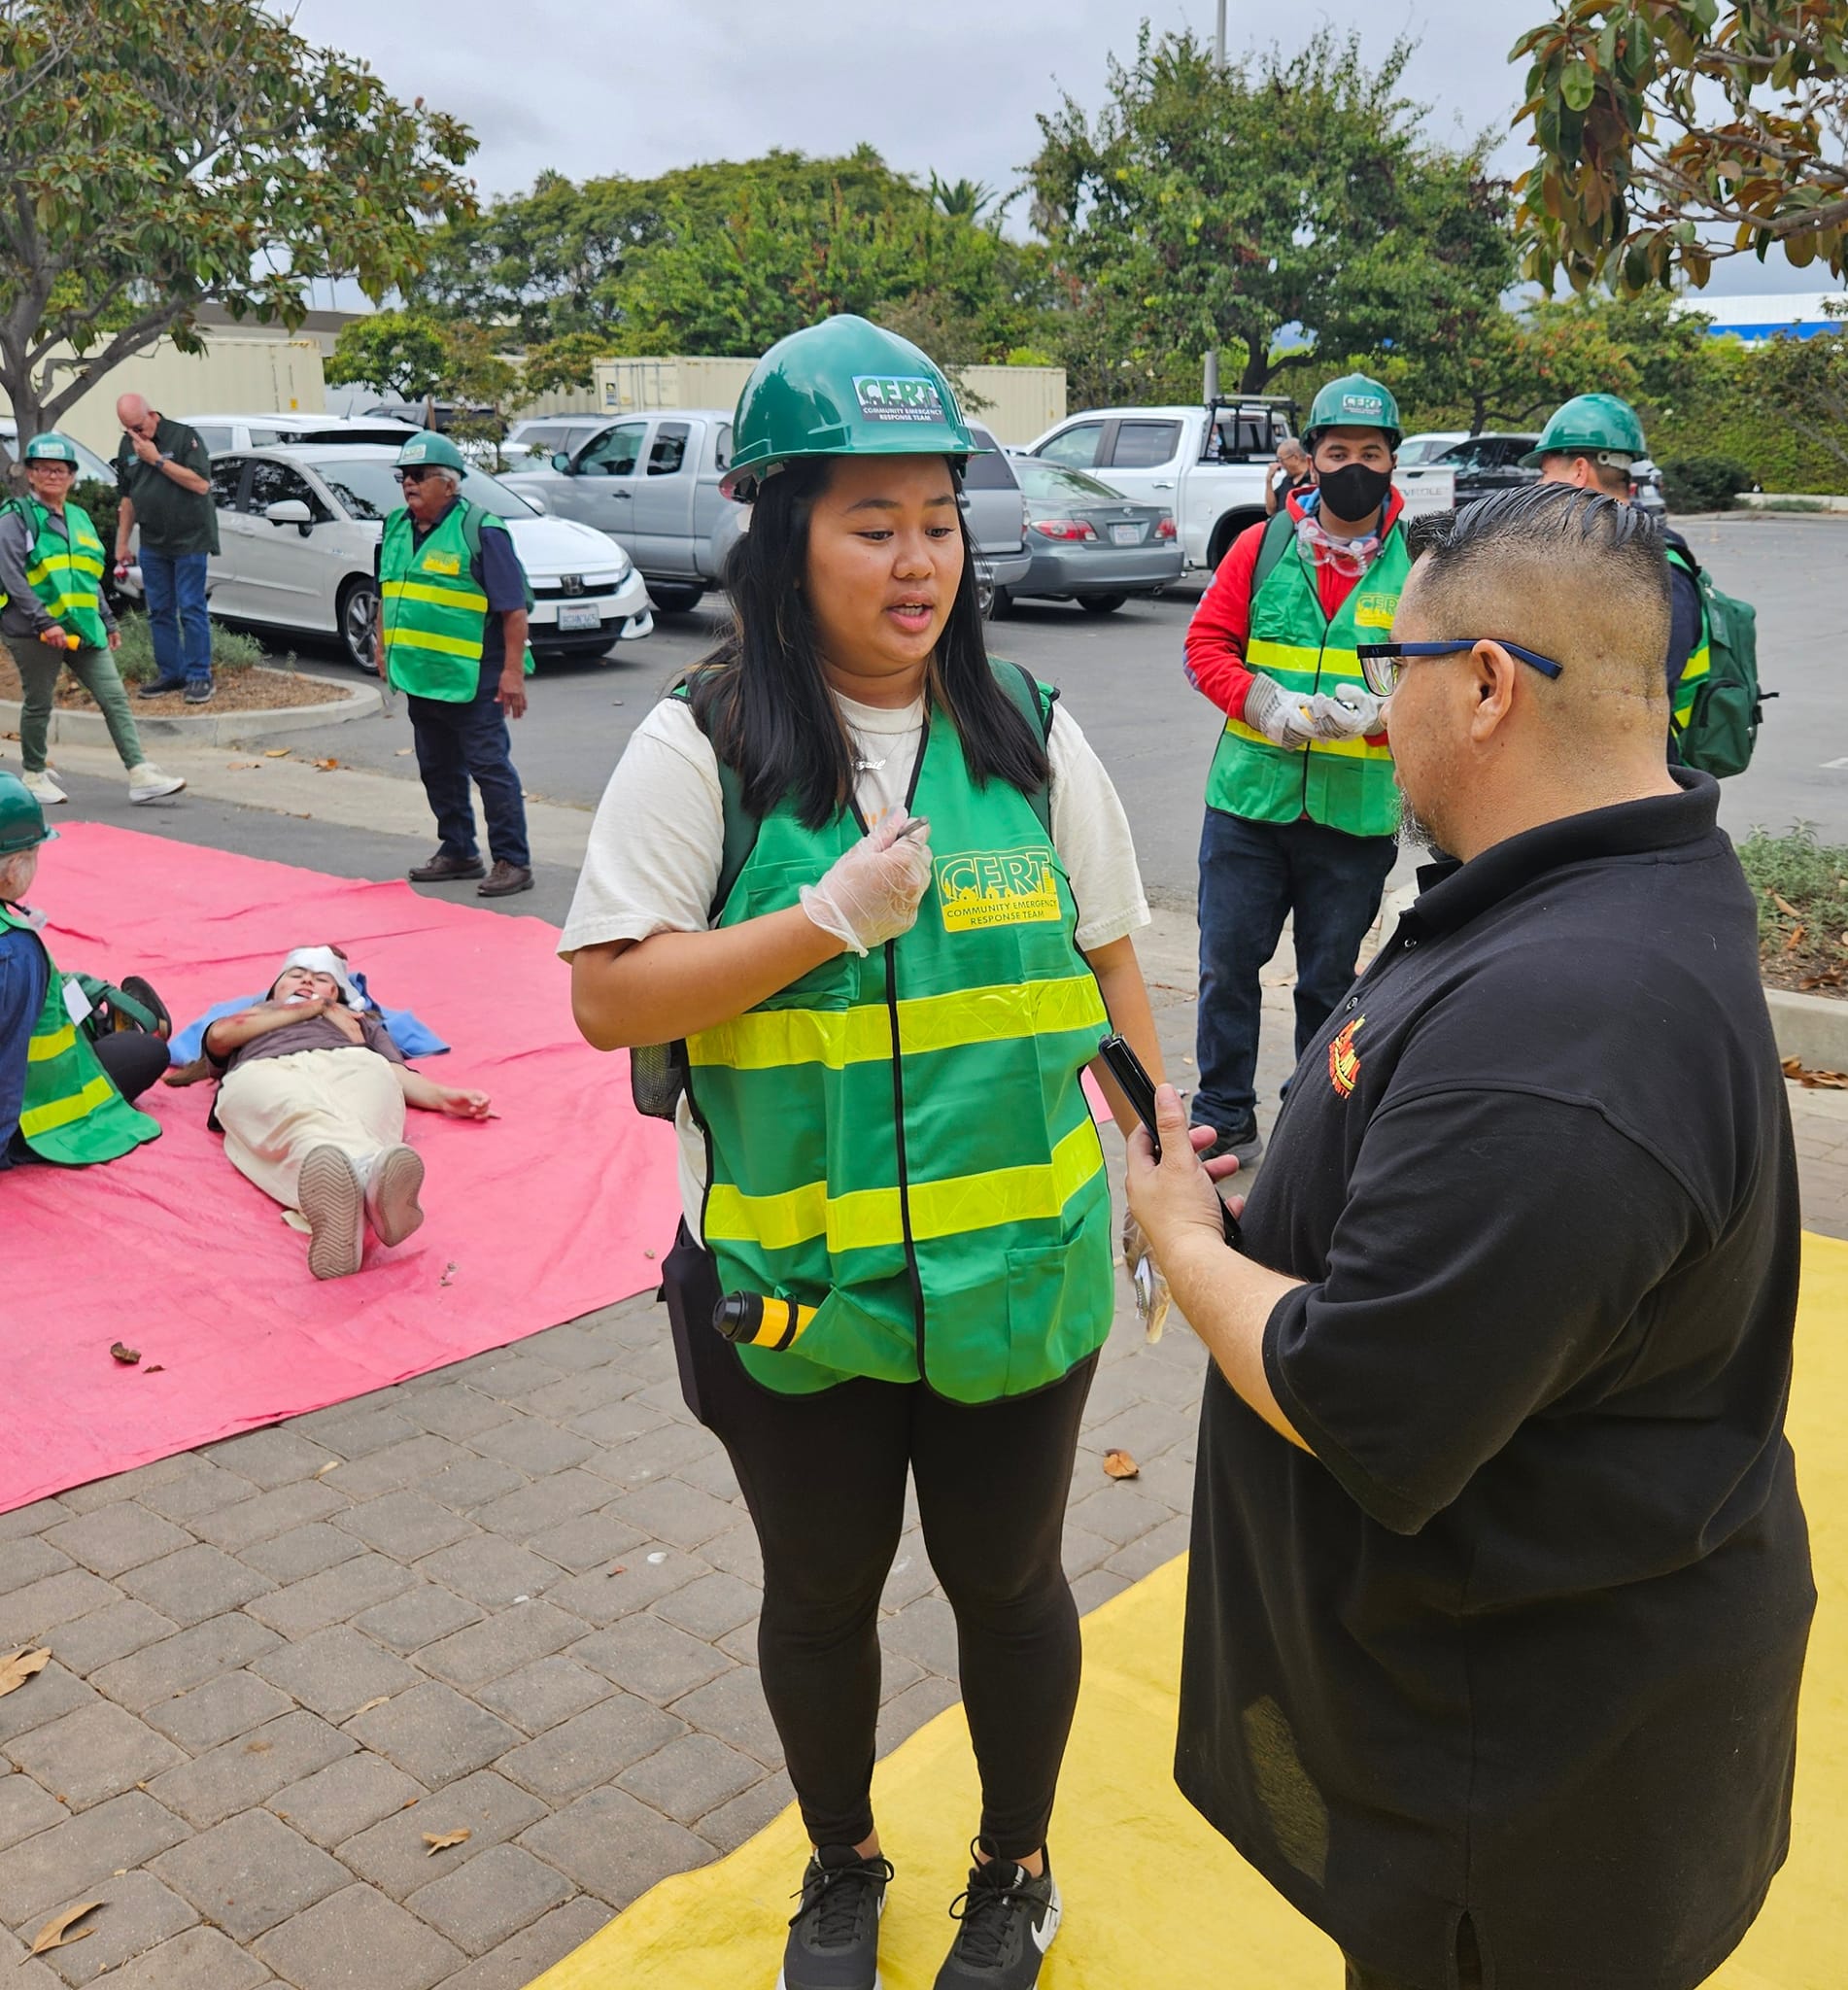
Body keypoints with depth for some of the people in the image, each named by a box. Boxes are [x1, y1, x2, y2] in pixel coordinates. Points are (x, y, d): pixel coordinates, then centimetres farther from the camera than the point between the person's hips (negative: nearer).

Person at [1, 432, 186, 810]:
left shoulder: (79, 518, 15)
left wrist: (108, 621, 19)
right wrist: (44, 622, -23)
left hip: (83, 627, 6)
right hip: (36, 631, -6)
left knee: (115, 698, -4)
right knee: (38, 704, 6)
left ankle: (140, 774, -7)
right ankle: (34, 775, 22)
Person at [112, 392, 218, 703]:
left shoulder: (183, 436, -10)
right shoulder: (127, 445, 8)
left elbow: (201, 484, -19)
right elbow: (128, 497, 16)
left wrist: (157, 459, -19)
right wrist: (122, 542, 15)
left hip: (189, 540, -6)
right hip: (152, 543, 6)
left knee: (191, 609, -5)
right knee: (159, 611, 8)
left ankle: (199, 676, 0)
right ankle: (169, 672, 15)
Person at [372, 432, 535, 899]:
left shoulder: (481, 529, -10)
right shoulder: (396, 527, 12)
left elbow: (514, 607, -12)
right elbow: (387, 594, 25)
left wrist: (512, 671, -17)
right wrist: (383, 644, 21)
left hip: (472, 680, -8)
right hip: (418, 676, 8)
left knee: (490, 767, -5)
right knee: (438, 769, 14)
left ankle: (512, 861, 1)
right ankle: (457, 852, 26)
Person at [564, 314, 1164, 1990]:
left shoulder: (1032, 739, -2)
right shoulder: (700, 751, -9)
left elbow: (1112, 975, 6)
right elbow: (608, 998, -13)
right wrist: (834, 917, -21)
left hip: (1019, 1271, 1)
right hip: (793, 1285, -1)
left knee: (1009, 1583, 18)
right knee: (820, 1594, 19)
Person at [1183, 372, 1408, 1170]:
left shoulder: (1418, 563, 1)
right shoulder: (1261, 546, 3)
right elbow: (1206, 643, 2)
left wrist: (1377, 712, -19)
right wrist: (1267, 705, -15)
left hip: (1357, 809, 0)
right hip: (1248, 801, 1)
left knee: (1329, 977, 11)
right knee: (1228, 963, 5)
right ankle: (1225, 1120, 19)